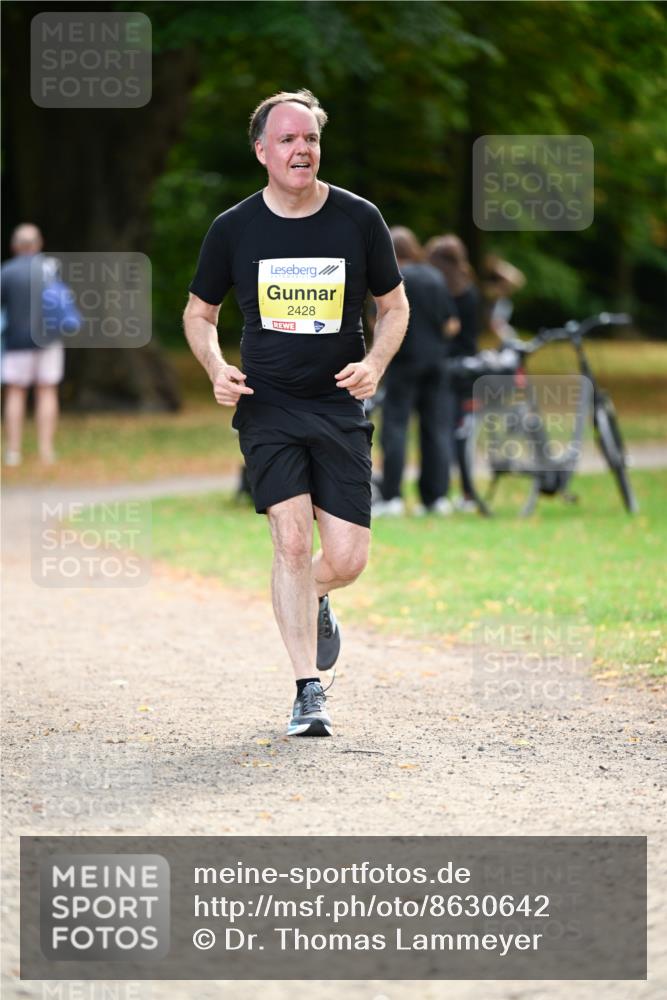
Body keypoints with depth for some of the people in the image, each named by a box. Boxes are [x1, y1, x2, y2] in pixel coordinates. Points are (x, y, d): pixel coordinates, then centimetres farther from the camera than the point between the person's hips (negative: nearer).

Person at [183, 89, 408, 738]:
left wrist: (375, 363, -8)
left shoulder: (359, 220, 0)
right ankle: (308, 691, -7)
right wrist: (216, 369, -6)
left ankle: (313, 598, 34)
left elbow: (394, 305, 11)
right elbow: (199, 312, 13)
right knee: (291, 539, -15)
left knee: (346, 559, -4)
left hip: (340, 407, 1)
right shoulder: (234, 229, 0)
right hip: (267, 409, -1)